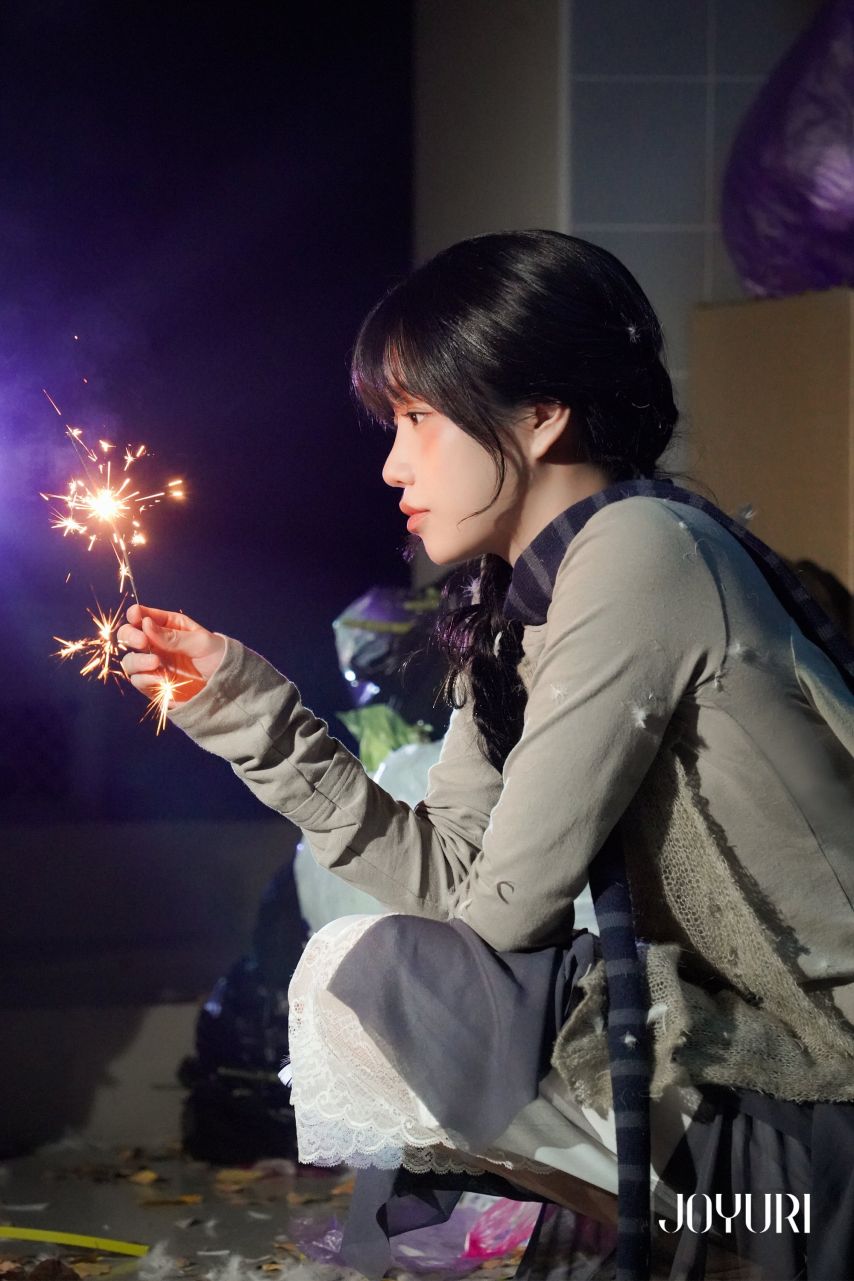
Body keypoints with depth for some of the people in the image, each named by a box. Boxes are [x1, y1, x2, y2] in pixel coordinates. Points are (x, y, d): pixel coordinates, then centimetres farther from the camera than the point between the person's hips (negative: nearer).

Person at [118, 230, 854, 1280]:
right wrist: (237, 699, 2)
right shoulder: (512, 611, 12)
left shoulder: (640, 550, -16)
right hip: (722, 1028, 9)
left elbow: (509, 907, -17)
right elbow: (447, 877, 5)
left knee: (360, 977, -11)